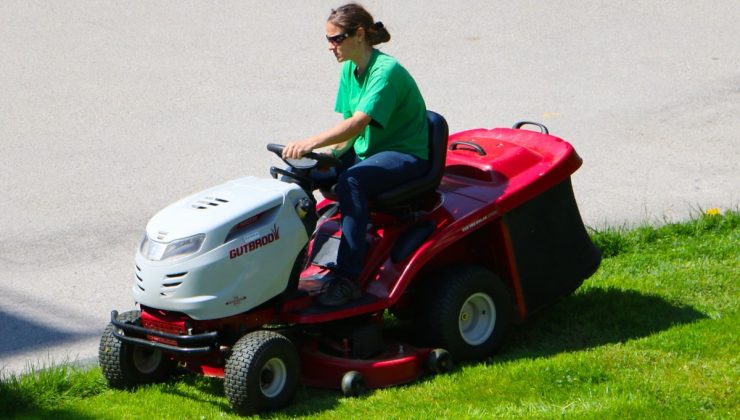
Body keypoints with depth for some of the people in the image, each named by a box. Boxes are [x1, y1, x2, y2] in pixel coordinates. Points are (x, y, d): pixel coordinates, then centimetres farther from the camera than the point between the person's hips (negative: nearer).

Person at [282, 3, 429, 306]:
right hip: (366, 150, 9)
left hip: (406, 156, -9)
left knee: (351, 181, -36)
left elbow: (358, 124, -34)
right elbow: (351, 126, 7)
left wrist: (311, 143, -45)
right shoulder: (350, 69, 5)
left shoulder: (386, 71, -22)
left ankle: (348, 279, -35)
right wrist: (330, 155, -13)